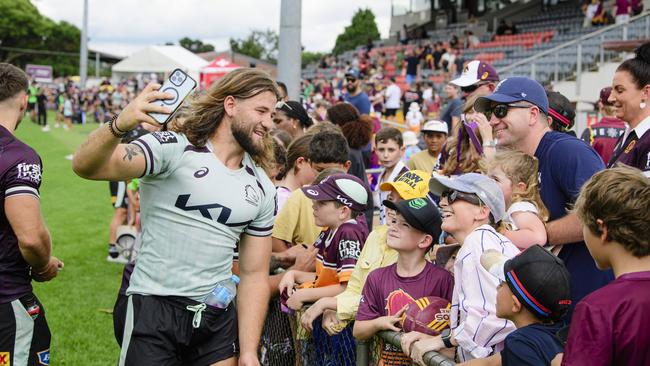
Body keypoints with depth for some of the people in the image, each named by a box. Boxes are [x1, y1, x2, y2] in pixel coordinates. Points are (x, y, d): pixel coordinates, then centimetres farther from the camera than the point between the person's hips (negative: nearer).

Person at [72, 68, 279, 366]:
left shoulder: (262, 190, 6)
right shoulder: (174, 148, -10)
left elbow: (254, 274, 8)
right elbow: (86, 167, -23)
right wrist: (119, 125, -44)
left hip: (219, 316, 5)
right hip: (154, 307, -4)